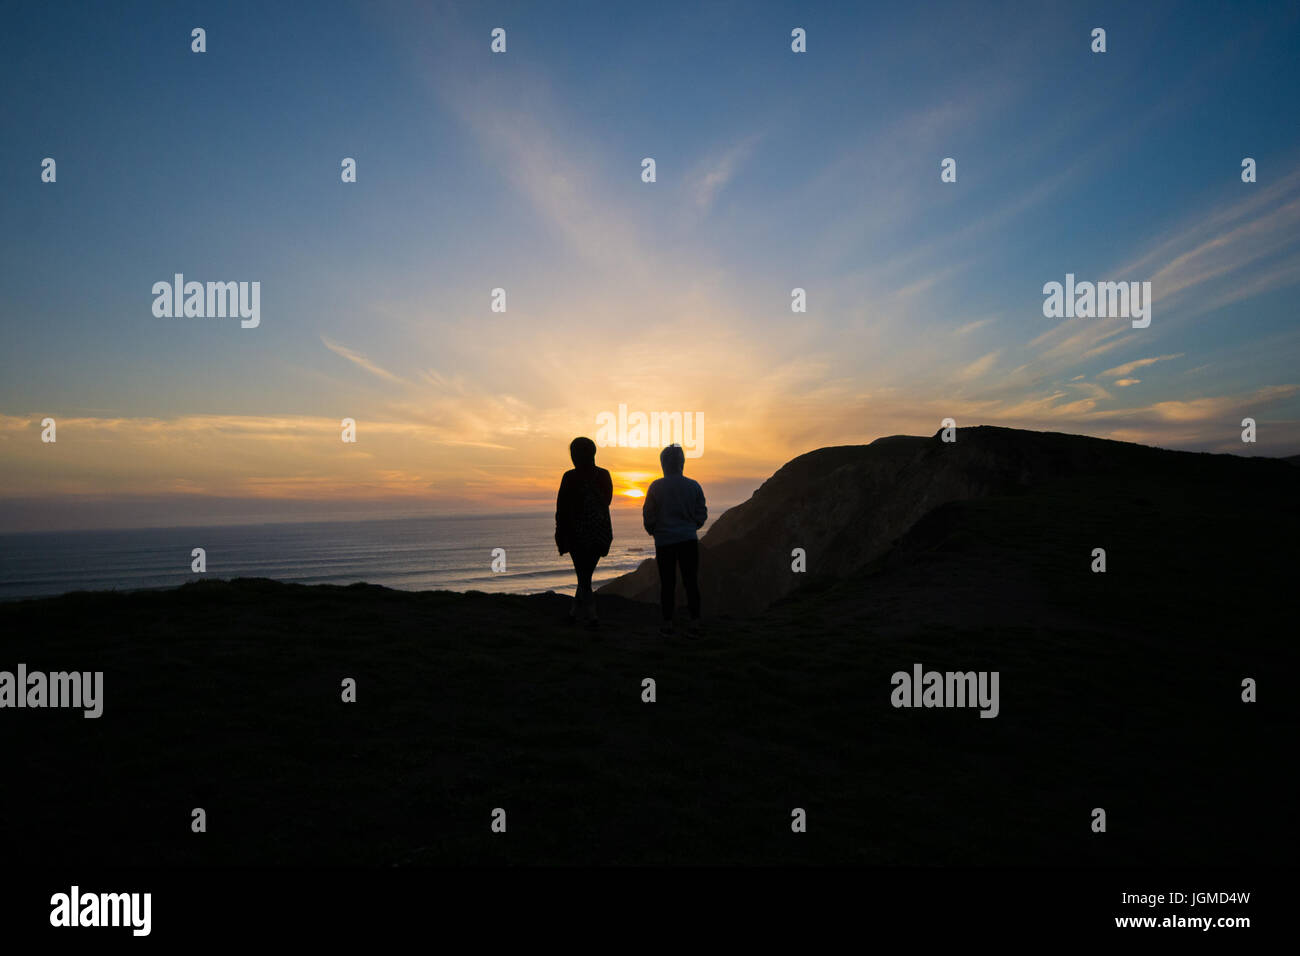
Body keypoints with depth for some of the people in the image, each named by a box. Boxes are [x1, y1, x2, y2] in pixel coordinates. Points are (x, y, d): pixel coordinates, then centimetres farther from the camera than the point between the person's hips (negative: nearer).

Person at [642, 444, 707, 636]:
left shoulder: (656, 487, -5)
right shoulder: (694, 486, -1)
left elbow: (648, 515, -1)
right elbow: (702, 515, 4)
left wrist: (652, 531, 18)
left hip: (664, 541, -1)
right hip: (689, 540, 1)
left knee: (667, 583, 5)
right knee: (691, 581, 6)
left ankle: (667, 623, 6)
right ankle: (694, 621, 6)